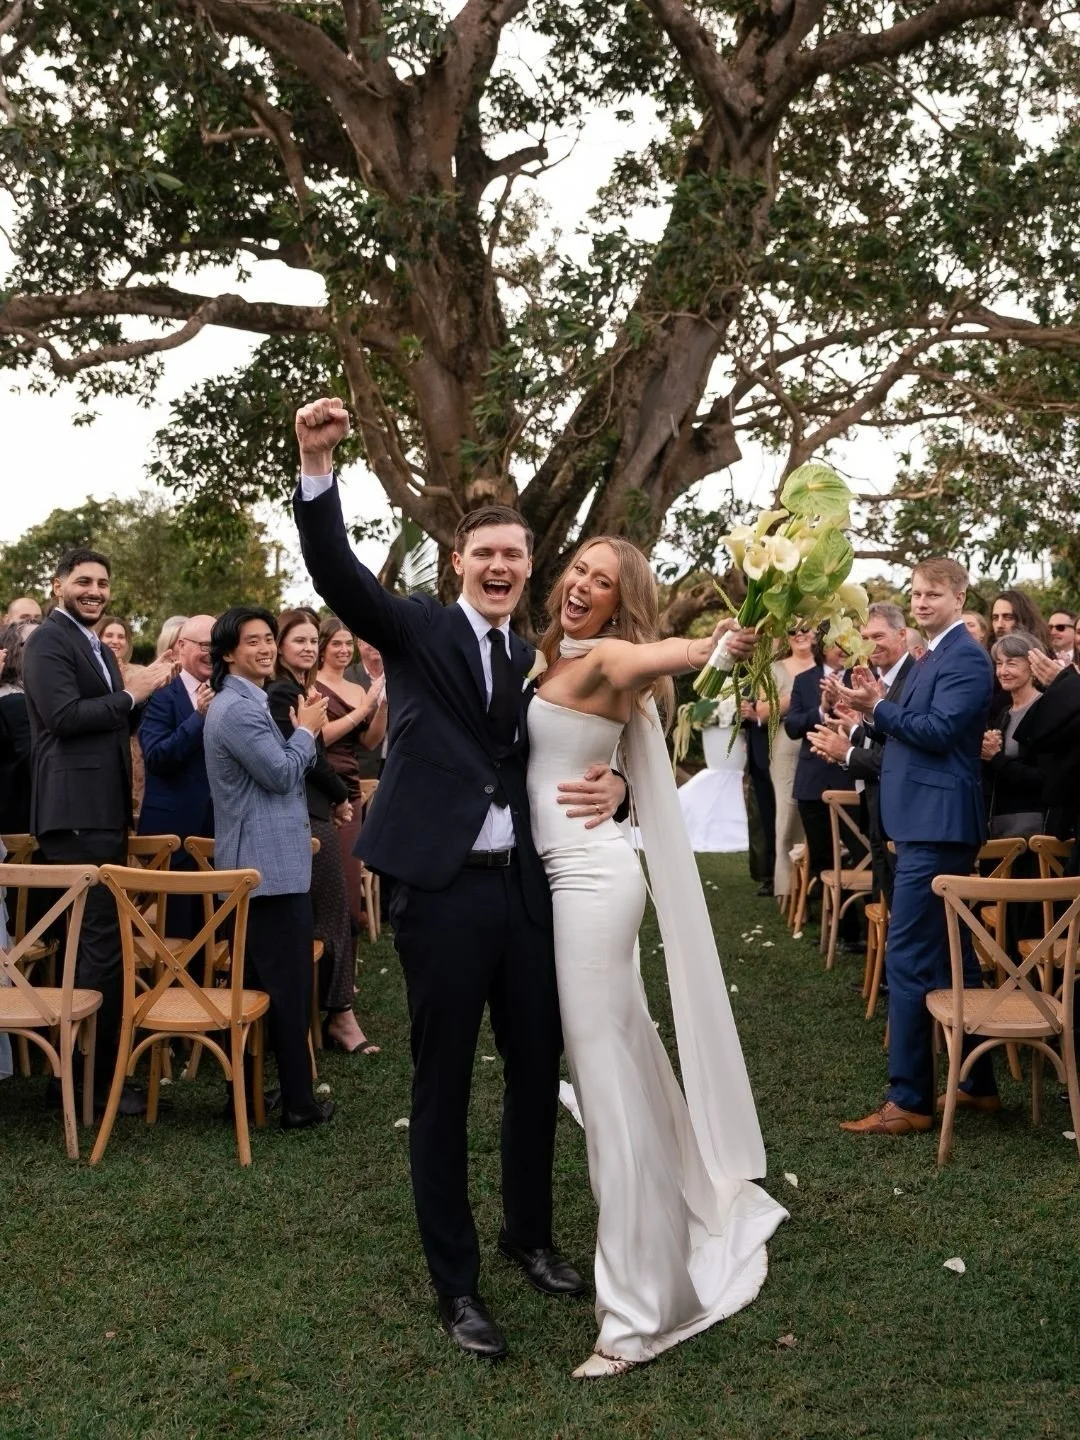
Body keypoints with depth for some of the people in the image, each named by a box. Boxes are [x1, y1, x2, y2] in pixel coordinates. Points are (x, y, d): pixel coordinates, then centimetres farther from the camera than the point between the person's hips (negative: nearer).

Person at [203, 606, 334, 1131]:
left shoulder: (248, 701, 19)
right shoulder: (237, 708, -16)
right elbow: (283, 774, -18)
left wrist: (302, 731, 9)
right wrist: (307, 730, -4)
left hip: (258, 862, 11)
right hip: (270, 865, -11)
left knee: (256, 982, 15)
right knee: (289, 983, -4)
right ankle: (297, 1101, 3)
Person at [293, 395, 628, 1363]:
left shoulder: (540, 661, 12)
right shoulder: (416, 629, 0)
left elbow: (580, 756, 17)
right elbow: (337, 571, -16)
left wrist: (613, 786, -7)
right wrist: (319, 465, -31)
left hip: (527, 888, 5)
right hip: (441, 891, -5)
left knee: (537, 1069, 16)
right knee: (443, 1085, 6)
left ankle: (530, 1231, 39)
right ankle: (456, 1282, 22)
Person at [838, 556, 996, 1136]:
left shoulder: (966, 656, -12)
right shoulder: (937, 654, 20)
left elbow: (939, 731, -22)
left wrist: (878, 708, -19)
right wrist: (880, 707, 4)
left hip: (937, 824, -11)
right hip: (930, 821, 11)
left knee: (907, 958, -9)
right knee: (953, 955, 16)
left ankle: (909, 1100, -3)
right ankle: (980, 1082, 26)